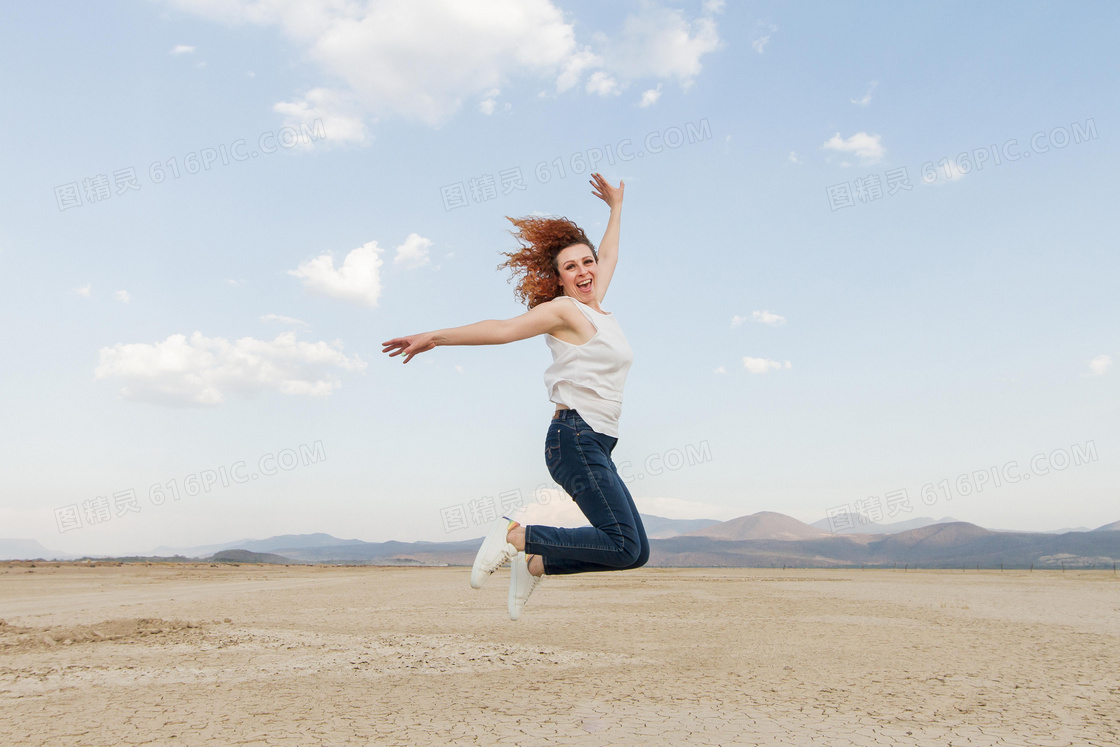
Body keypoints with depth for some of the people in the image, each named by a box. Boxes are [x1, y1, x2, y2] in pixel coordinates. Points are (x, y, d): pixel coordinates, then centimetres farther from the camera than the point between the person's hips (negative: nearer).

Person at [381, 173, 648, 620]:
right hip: (575, 437, -9)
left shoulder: (596, 309, 20)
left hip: (596, 448, 9)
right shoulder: (562, 309, -3)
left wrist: (616, 207, 48)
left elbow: (608, 256, 36)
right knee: (624, 545, -19)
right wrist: (436, 336, -19)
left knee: (636, 552, 4)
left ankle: (534, 564, 11)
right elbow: (504, 329, -11)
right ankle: (515, 536, -9)